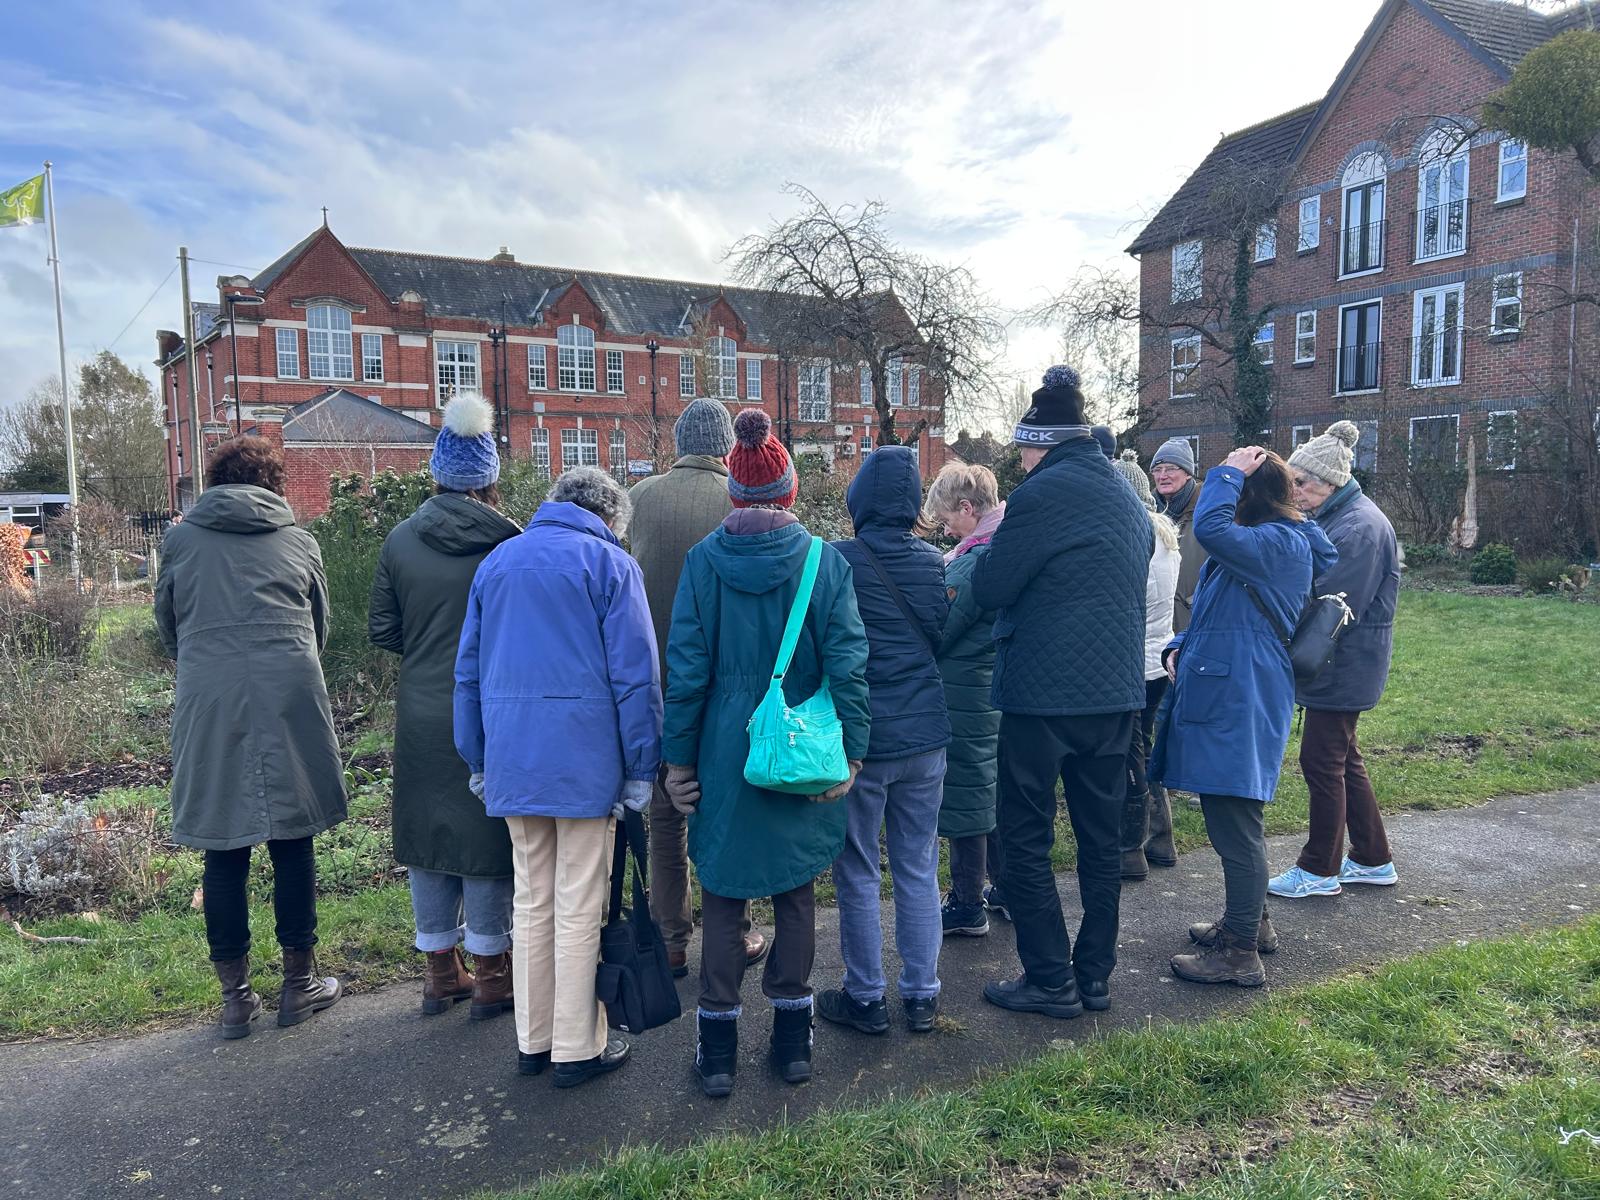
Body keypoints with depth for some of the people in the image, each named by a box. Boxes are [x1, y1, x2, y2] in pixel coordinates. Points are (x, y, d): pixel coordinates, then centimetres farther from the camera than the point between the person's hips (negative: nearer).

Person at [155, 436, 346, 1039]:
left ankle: (236, 996, 17)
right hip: (289, 704, 0)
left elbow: (168, 630, 17)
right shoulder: (298, 542, 7)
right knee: (293, 846, 8)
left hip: (208, 709, 1)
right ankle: (299, 983, 19)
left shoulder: (179, 539, 7)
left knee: (223, 853, 9)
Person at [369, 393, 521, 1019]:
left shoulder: (400, 541, -3)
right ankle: (490, 976, 19)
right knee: (486, 832, 9)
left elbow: (382, 631, 2)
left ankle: (441, 972, 27)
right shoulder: (509, 541, -12)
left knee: (426, 833, 15)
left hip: (423, 715, 3)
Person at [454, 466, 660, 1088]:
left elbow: (468, 669, 15)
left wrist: (478, 760, 20)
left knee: (531, 901, 16)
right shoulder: (610, 562, -3)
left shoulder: (496, 560, 14)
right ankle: (577, 1048, 15)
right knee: (578, 909, 4)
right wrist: (641, 768, -4)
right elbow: (635, 674, -9)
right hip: (585, 755, -5)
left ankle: (533, 1040, 25)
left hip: (513, 758, 5)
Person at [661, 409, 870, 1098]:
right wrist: (850, 751, -1)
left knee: (723, 897, 11)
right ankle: (793, 1036, 26)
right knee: (796, 893, 15)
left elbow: (686, 666, -4)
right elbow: (847, 662, -8)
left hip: (726, 756, 0)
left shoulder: (705, 560, -5)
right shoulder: (824, 560, -5)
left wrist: (677, 757, 3)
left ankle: (718, 1048, 20)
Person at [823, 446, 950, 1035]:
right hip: (924, 733, 5)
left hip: (861, 737, -4)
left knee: (858, 873, 9)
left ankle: (865, 997, 20)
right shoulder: (933, 562, 1)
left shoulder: (836, 561, -14)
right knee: (918, 868, 14)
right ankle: (921, 996, 23)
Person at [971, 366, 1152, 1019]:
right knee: (1101, 836, 14)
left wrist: (991, 544, 8)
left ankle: (1051, 980, 10)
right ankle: (1095, 974, 24)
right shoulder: (1127, 495, 13)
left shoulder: (1042, 492, -12)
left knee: (1026, 838, 4)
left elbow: (990, 588, -12)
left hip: (1045, 692, -8)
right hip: (1116, 689, 8)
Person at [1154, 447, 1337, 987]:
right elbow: (1217, 610, 23)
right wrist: (1182, 647, 6)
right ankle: (1244, 921, 36)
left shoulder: (1280, 543, -15)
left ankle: (1239, 953, 6)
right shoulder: (1262, 543, 19)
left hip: (1241, 704, -11)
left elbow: (1210, 528, -33)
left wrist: (1229, 473, -17)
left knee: (1235, 826, -4)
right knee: (1232, 821, 21)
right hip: (1226, 694, 11)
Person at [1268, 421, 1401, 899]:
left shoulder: (1359, 528, -21)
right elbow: (1311, 587, 16)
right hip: (1342, 667, 10)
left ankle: (1319, 870, 13)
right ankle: (1373, 860, 30)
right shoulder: (1333, 518, 11)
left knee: (1322, 761, 0)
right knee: (1344, 760, 17)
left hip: (1343, 667, -10)